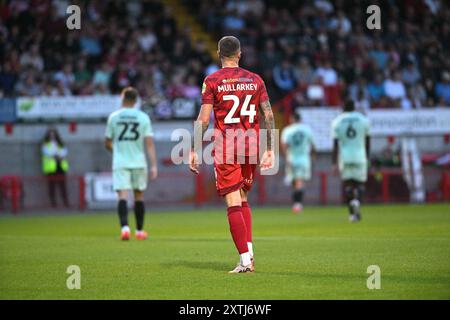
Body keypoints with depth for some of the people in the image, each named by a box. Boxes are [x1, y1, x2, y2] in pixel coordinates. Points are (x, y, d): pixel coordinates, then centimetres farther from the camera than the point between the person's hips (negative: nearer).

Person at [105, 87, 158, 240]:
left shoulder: (113, 117, 1)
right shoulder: (143, 117, -1)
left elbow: (107, 143, 7)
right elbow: (149, 143, -6)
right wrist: (154, 165, -5)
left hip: (120, 163, -1)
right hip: (139, 162, 1)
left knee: (122, 195, -6)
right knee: (139, 195, 15)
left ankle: (125, 227, -27)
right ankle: (139, 231, 22)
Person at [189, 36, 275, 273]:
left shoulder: (212, 81, -2)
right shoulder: (255, 80, 7)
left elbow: (203, 118, -8)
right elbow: (269, 115, 4)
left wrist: (194, 150, -4)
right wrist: (269, 150, 10)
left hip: (226, 150, -3)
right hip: (251, 148, 4)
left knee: (233, 204, -3)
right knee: (243, 200, 19)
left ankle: (245, 260, -10)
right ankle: (249, 252, 10)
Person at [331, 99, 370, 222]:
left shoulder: (337, 122, 0)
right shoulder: (363, 119, 3)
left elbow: (335, 144, -4)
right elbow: (367, 141, 10)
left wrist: (334, 163, -3)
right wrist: (367, 156, 23)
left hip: (345, 157, 0)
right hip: (360, 157, 0)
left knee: (347, 185, 8)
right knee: (360, 182, 9)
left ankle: (352, 213, 3)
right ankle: (357, 200, -23)